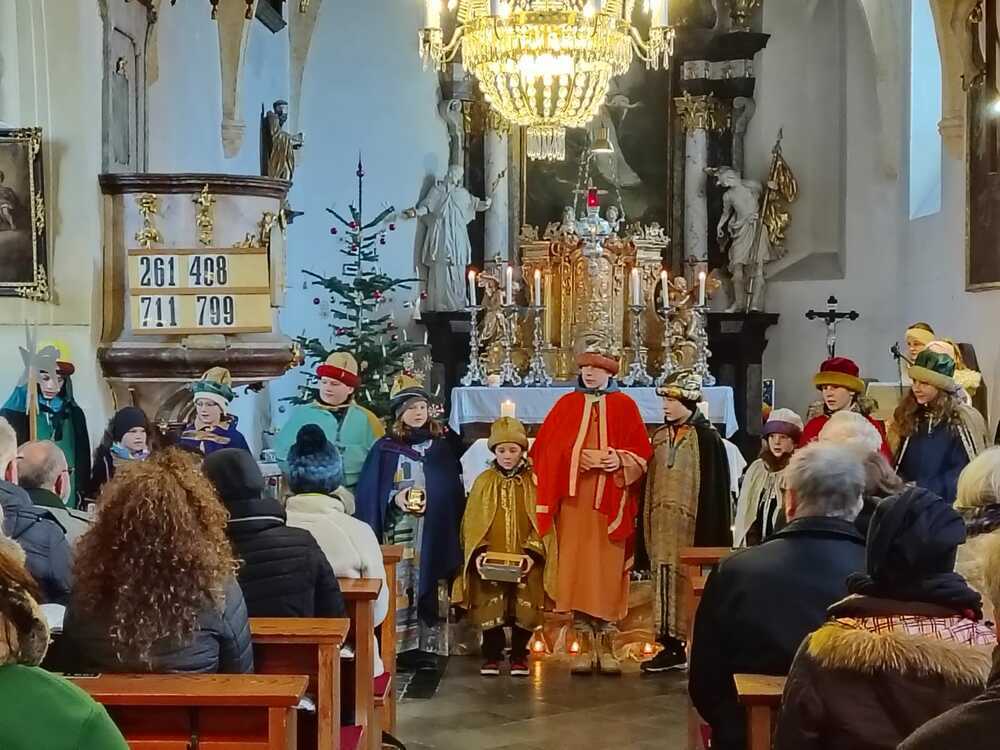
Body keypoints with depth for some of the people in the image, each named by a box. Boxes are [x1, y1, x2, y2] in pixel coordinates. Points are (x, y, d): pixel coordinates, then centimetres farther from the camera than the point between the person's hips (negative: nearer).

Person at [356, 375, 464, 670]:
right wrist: (395, 499, -15)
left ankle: (426, 648, 3)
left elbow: (454, 493, 11)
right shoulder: (384, 449, 3)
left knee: (429, 588, -1)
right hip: (397, 533, -2)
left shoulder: (442, 447, 10)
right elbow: (369, 494, 0)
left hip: (433, 534, 2)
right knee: (397, 589, -6)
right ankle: (394, 648, -2)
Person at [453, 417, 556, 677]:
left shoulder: (534, 482, 1)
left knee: (523, 612, 2)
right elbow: (472, 523, 3)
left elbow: (542, 522, -2)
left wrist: (532, 554, -14)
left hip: (525, 562, -1)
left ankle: (519, 657, 18)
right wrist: (477, 554, -11)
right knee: (490, 610, 1)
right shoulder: (484, 482, 5)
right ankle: (491, 656, 17)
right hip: (490, 562, 1)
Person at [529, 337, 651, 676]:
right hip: (574, 501, 1)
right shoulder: (566, 405, 10)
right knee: (577, 571, -1)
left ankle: (606, 646, 5)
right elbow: (545, 450, 4)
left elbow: (641, 453, 3)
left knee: (607, 571, -2)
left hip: (609, 503, -1)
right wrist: (579, 458, -12)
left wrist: (619, 461, -16)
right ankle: (585, 646, 5)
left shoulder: (624, 406, 6)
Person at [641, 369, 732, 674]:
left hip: (691, 526, -6)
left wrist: (710, 534, -15)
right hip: (663, 526, 6)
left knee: (691, 584, -3)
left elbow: (714, 489, -11)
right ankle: (671, 646, 12)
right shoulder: (660, 437, 12)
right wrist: (646, 526, 10)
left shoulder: (706, 438, -8)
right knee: (665, 582, 6)